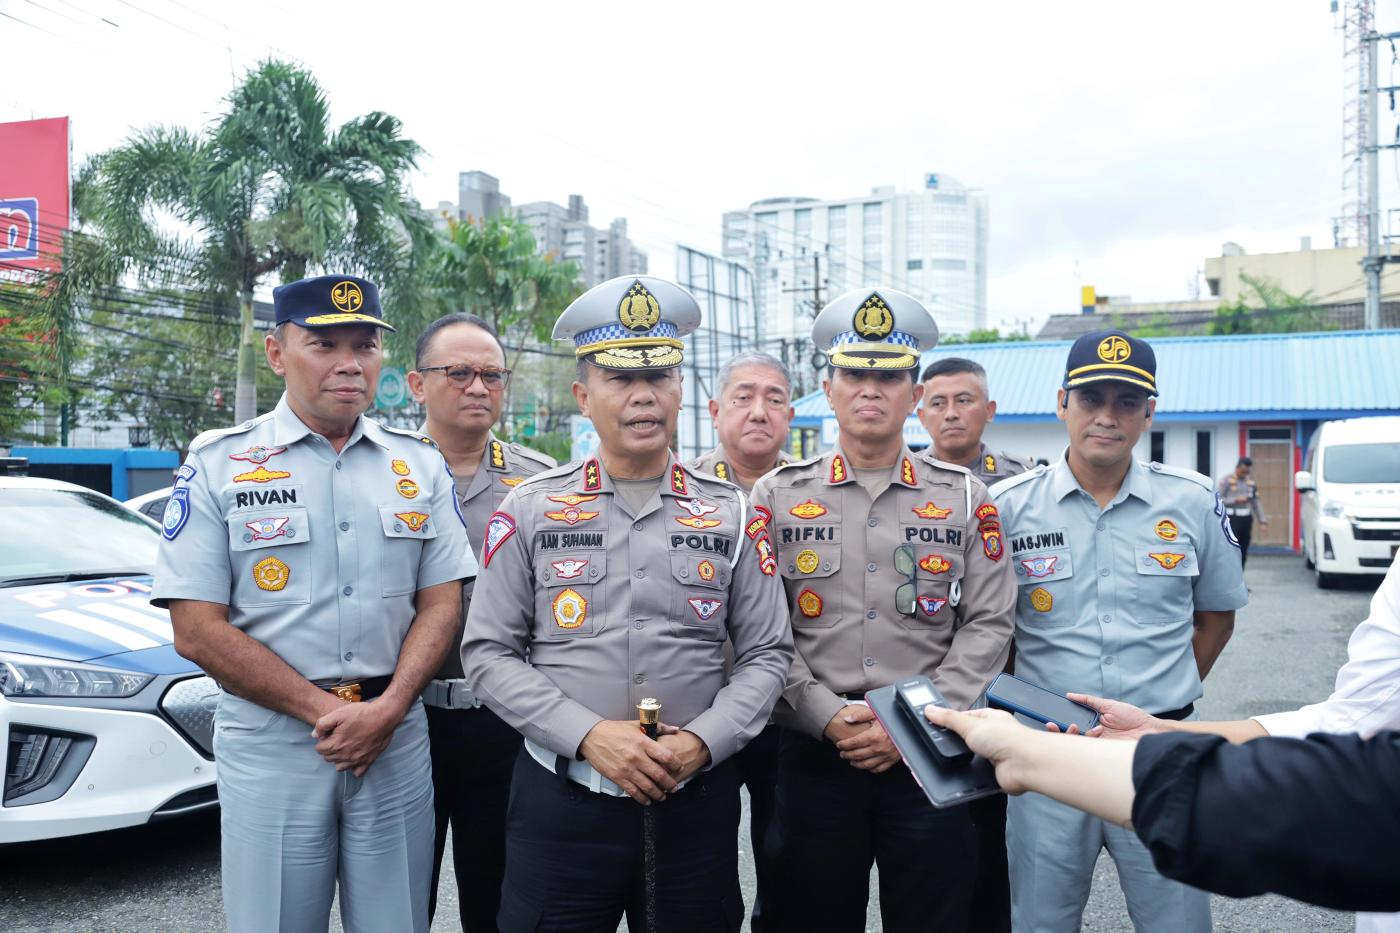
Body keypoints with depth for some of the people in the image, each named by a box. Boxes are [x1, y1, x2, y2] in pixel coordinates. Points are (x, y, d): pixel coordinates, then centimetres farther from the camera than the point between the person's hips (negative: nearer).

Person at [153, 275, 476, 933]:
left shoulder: (420, 464, 7)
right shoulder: (219, 465, -2)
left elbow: (441, 602, 4)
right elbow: (198, 631, -8)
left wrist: (387, 710, -12)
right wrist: (325, 711, -14)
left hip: (397, 737, 3)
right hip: (270, 745, -2)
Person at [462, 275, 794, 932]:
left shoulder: (731, 515, 4)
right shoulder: (529, 510, 0)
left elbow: (767, 653, 5)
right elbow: (488, 654, -2)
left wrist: (703, 740, -11)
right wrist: (588, 735, -14)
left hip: (697, 801, 1)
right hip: (561, 800, -1)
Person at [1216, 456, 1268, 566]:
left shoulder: (1251, 481, 11)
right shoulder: (1226, 480, -4)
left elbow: (1256, 502, 15)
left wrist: (1262, 520, 8)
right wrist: (1235, 500, -17)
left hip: (1246, 519, 5)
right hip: (1231, 519, -5)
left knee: (1243, 553, 8)